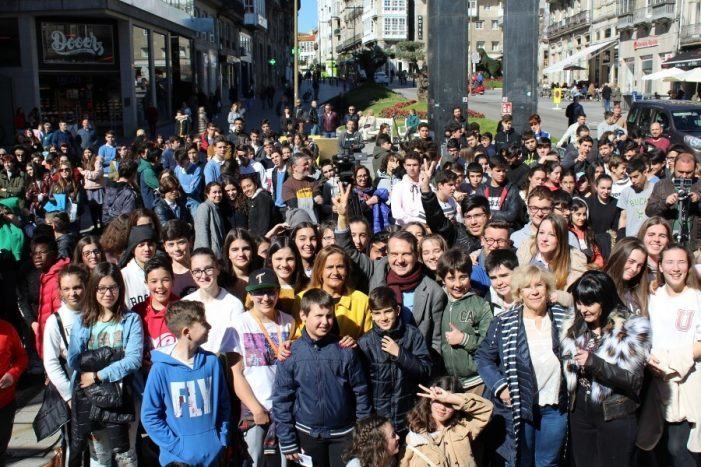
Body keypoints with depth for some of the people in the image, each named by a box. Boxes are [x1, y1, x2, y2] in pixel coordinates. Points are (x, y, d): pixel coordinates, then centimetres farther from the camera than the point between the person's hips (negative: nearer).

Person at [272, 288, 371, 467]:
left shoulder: (345, 351, -7)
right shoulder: (290, 354, -7)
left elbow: (360, 392, 0)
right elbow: (281, 398, -3)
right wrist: (287, 441, -3)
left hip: (344, 433, 0)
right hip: (307, 433, 0)